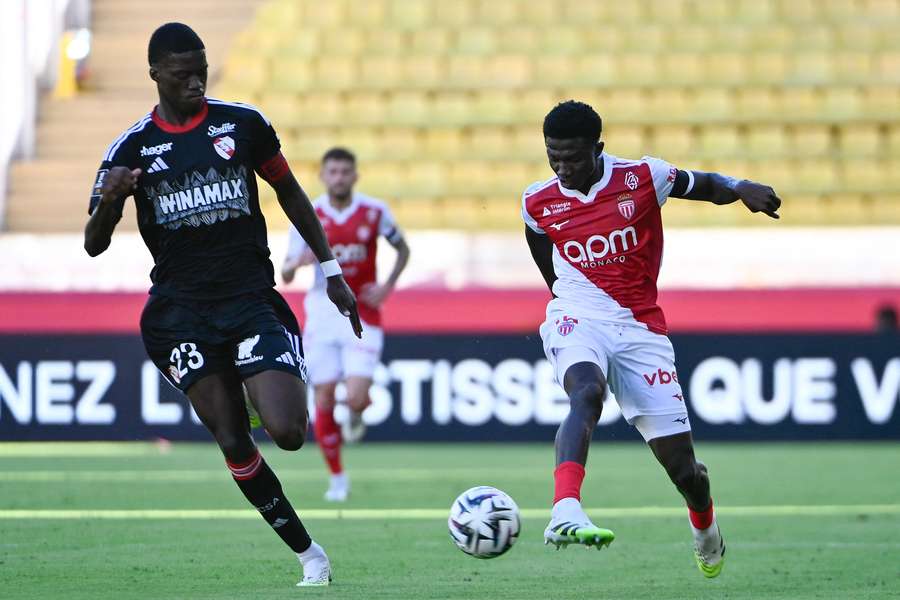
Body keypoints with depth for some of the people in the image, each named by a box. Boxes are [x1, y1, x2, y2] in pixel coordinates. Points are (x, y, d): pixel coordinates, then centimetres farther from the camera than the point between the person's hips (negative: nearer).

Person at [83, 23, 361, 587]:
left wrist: (332, 271, 14)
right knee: (234, 445, -6)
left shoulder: (242, 123, 4)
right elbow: (94, 245, 2)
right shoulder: (132, 148, 3)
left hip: (252, 299, 0)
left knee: (287, 433, -16)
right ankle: (309, 555, 5)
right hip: (181, 312, 0)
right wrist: (110, 199, -20)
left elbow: (289, 193, 16)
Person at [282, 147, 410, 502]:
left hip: (362, 316, -1)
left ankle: (356, 416, 23)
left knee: (356, 398, -16)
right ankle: (337, 478, 15)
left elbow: (403, 249, 14)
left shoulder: (374, 212, -2)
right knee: (324, 402, -1)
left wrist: (387, 286, -1)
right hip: (322, 314, 1)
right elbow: (286, 275, 0)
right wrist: (297, 262, -23)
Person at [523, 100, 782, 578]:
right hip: (578, 321, 0)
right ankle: (564, 513, -55)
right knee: (587, 392, -38)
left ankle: (705, 529, 36)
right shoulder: (539, 203, 1)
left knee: (683, 469, 2)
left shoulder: (642, 178, -4)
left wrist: (743, 189, -9)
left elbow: (706, 185, 10)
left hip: (640, 328, 0)